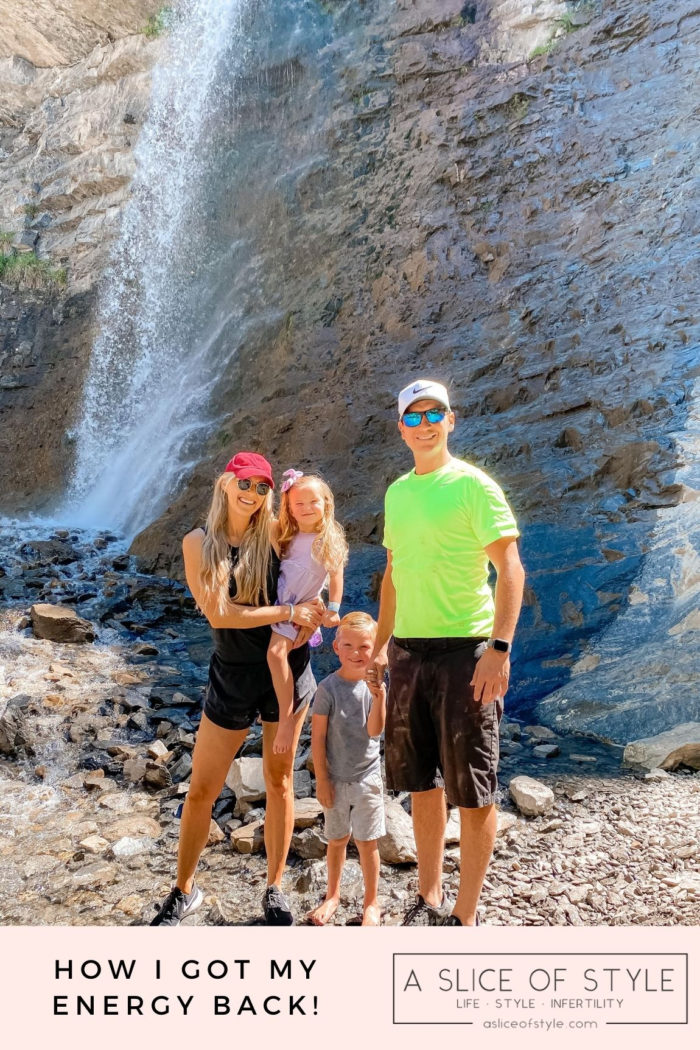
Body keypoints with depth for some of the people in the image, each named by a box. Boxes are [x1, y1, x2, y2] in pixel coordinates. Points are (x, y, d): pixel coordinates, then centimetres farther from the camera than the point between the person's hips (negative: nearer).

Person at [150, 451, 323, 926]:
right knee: (201, 790, 8)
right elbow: (218, 614, -14)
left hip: (288, 668, 0)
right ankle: (184, 890, 32)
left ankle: (275, 889, 30)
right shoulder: (199, 543, -5)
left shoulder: (275, 535, -4)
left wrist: (309, 619, -19)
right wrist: (287, 612, -18)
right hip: (233, 675, 0)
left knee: (279, 781, 12)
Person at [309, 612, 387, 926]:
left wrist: (379, 697, -32)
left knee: (366, 842, 9)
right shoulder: (328, 688, -13)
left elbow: (374, 730, -16)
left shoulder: (374, 685, -7)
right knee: (336, 840, 16)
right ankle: (332, 895, 37)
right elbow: (318, 737, -9)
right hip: (335, 779, 0)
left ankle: (371, 903, 28)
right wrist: (321, 780, -8)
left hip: (367, 777, 1)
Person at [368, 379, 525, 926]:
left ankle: (465, 916, 18)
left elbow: (511, 569, -13)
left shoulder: (474, 485, -7)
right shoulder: (396, 492, 13)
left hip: (464, 650, -6)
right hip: (407, 651, 7)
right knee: (421, 782, 15)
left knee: (473, 791, 3)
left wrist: (500, 647, -22)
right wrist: (380, 645, 17)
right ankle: (430, 900, 31)